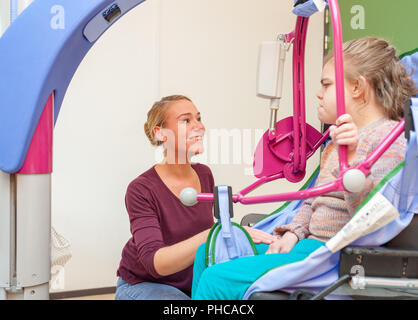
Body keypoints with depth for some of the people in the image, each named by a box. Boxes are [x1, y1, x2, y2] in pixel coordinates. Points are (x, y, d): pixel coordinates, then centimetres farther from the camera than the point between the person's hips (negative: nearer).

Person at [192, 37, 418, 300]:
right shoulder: (341, 136, 18)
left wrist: (351, 158, -37)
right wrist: (293, 233, 4)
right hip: (310, 243, 10)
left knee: (216, 279, -18)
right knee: (208, 252, 12)